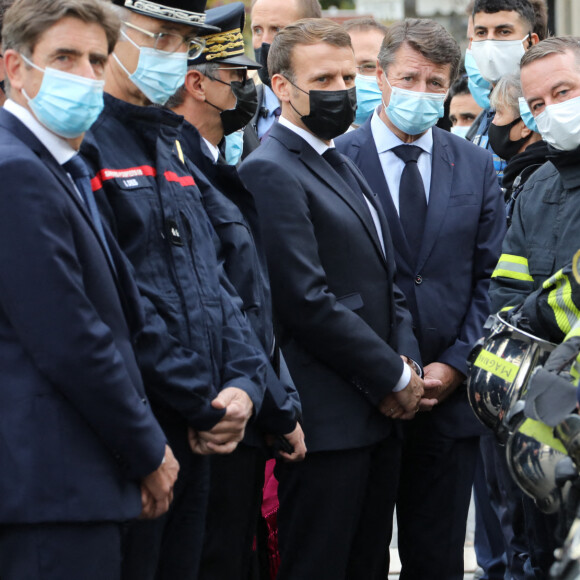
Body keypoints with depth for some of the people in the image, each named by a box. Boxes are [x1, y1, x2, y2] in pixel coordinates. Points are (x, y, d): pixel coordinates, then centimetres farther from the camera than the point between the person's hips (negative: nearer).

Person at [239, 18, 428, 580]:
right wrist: (394, 378, -12)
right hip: (327, 422, -9)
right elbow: (308, 301, -19)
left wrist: (407, 361, 1)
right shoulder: (270, 171, -12)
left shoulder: (343, 168, 19)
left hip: (379, 415, 9)